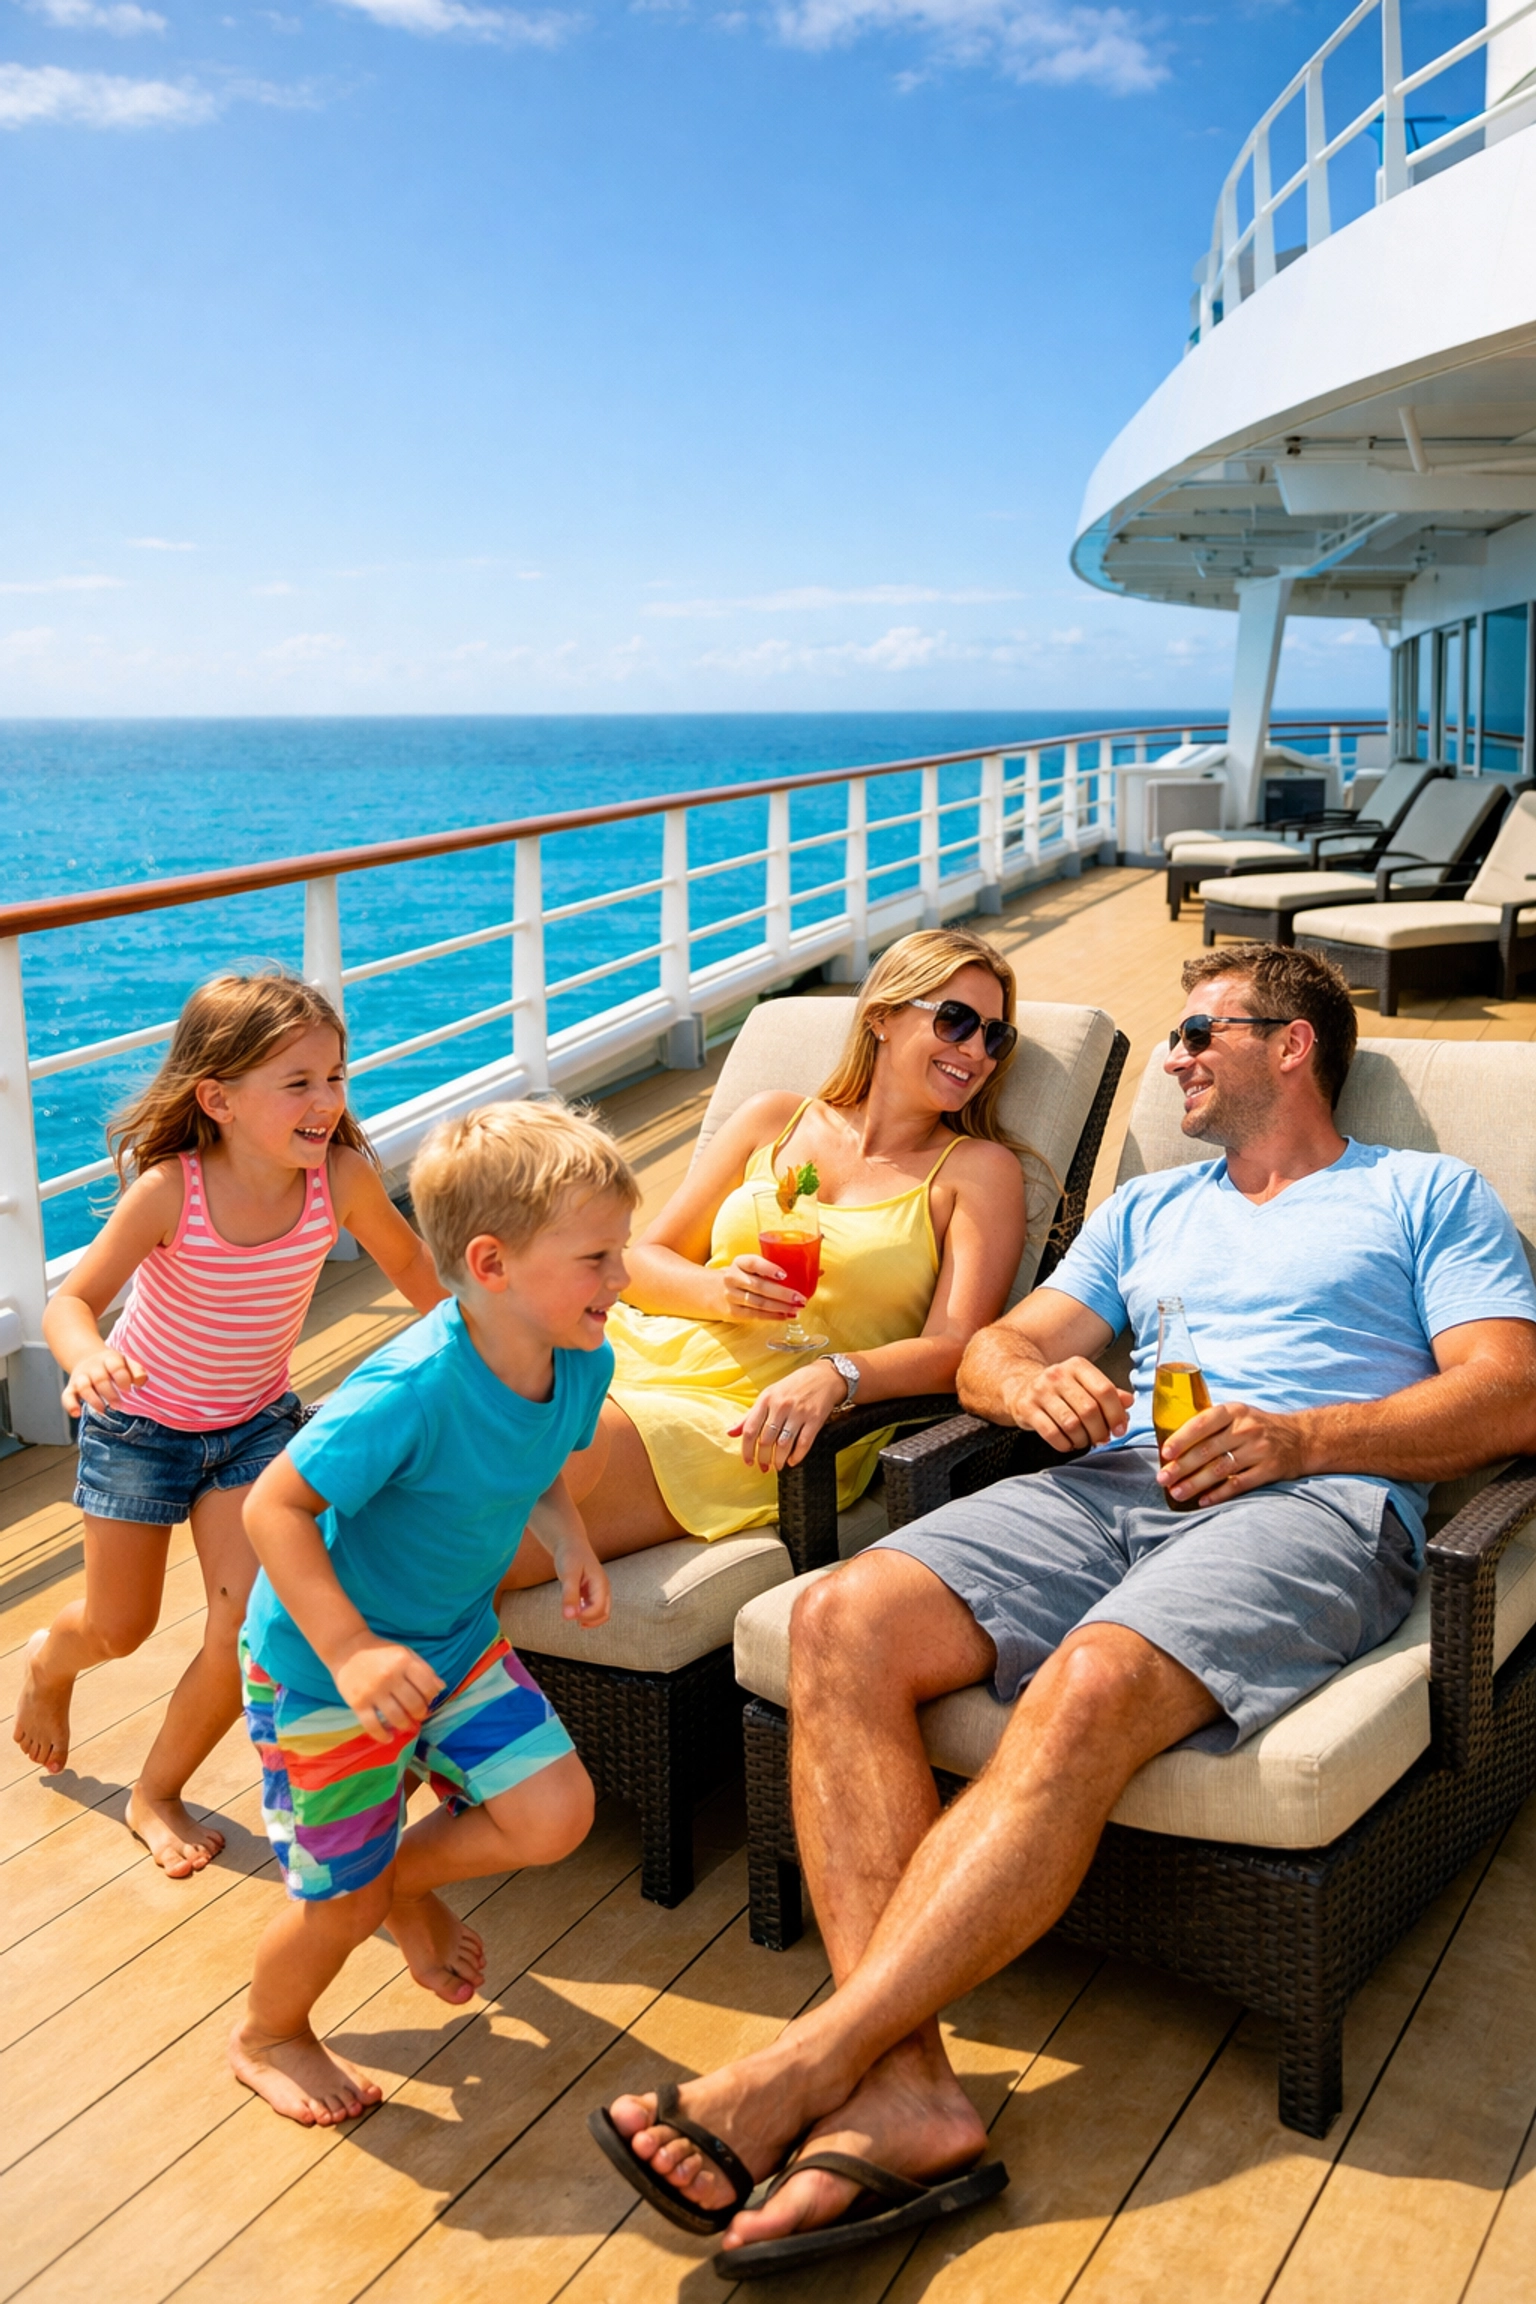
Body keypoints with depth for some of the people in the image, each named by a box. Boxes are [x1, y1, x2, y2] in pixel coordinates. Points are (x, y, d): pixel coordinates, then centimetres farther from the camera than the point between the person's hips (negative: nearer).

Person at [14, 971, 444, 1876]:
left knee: (251, 1630, -7)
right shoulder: (169, 1189, -31)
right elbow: (74, 1301, -28)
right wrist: (88, 1360, -49)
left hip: (256, 1421, 2)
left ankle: (159, 1792, 21)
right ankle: (50, 1662, 52)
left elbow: (407, 1257, -2)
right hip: (141, 1421, -2)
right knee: (119, 1628, 12)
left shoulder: (342, 1175, -23)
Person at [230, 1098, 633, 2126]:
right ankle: (267, 2035, 41)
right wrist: (351, 1653, -35)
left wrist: (571, 1540, -8)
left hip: (455, 1639, 6)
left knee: (555, 1814, -3)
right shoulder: (413, 1391, -36)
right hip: (323, 1665, -6)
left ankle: (409, 1876, 29)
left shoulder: (582, 1362, -11)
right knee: (346, 1897, 7)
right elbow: (274, 1507, -29)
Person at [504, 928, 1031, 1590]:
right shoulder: (774, 1119, 17)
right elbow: (642, 1261, 15)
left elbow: (954, 1349, -4)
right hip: (641, 1353, 4)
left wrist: (836, 1375, -23)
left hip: (759, 1422, -4)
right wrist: (719, 1292, -8)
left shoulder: (981, 1170, 9)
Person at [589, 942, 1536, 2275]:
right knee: (843, 1621, -25)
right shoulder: (1148, 1208, 34)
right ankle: (905, 2090, -33)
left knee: (1088, 1691, -37)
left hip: (1316, 1506, -5)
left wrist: (1296, 1437, -12)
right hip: (1107, 1482, 5)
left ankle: (800, 2073, -36)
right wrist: (1041, 1382, -2)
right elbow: (991, 1351, 24)